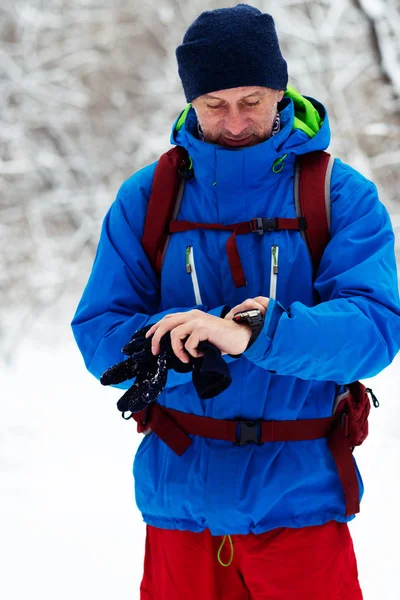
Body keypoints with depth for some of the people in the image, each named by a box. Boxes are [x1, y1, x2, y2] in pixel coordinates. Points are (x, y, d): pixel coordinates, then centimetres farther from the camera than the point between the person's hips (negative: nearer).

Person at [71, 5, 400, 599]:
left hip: (299, 500, -1)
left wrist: (252, 337, -32)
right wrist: (214, 336, -21)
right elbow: (99, 338, -4)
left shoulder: (343, 196, -3)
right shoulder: (144, 199, 3)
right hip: (178, 500, 2)